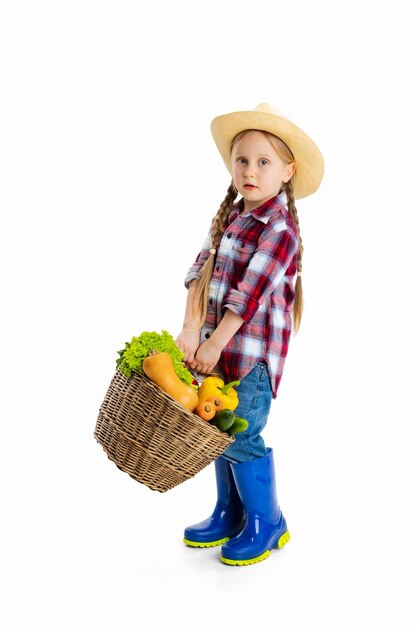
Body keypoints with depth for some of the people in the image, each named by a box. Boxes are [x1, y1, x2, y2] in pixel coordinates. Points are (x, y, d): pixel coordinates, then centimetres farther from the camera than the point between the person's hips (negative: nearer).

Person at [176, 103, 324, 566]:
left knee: (241, 437, -4)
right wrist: (191, 329, -10)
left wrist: (215, 344, -17)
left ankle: (265, 523, 16)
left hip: (253, 352, -7)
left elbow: (250, 294, -19)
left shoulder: (280, 229, -15)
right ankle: (228, 514, 31)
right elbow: (200, 271, 2)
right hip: (218, 344, 8)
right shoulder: (228, 216, 9)